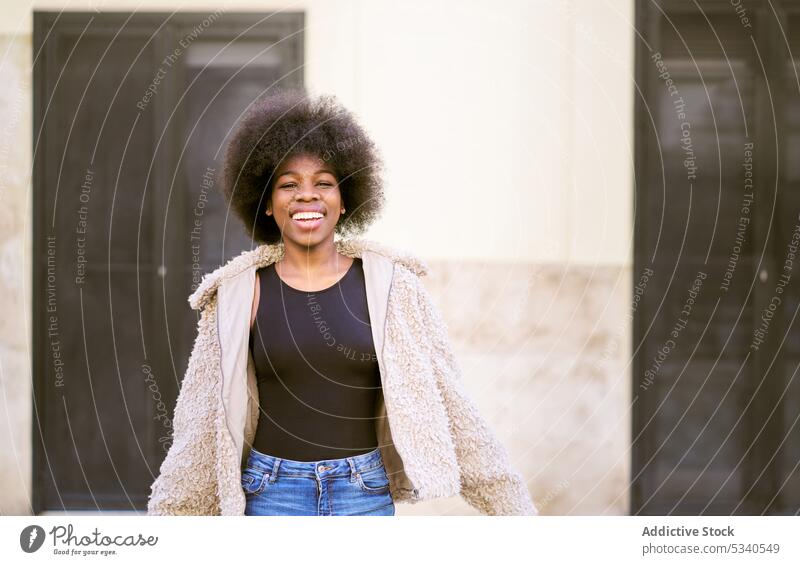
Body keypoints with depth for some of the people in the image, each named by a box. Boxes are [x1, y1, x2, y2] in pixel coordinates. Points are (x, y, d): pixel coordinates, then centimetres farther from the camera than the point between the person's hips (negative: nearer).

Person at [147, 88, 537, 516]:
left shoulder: (390, 286, 0)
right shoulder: (240, 295, 1)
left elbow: (446, 399, 1)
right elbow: (201, 423, 5)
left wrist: (511, 505, -1)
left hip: (365, 496, 0)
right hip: (272, 496, 0)